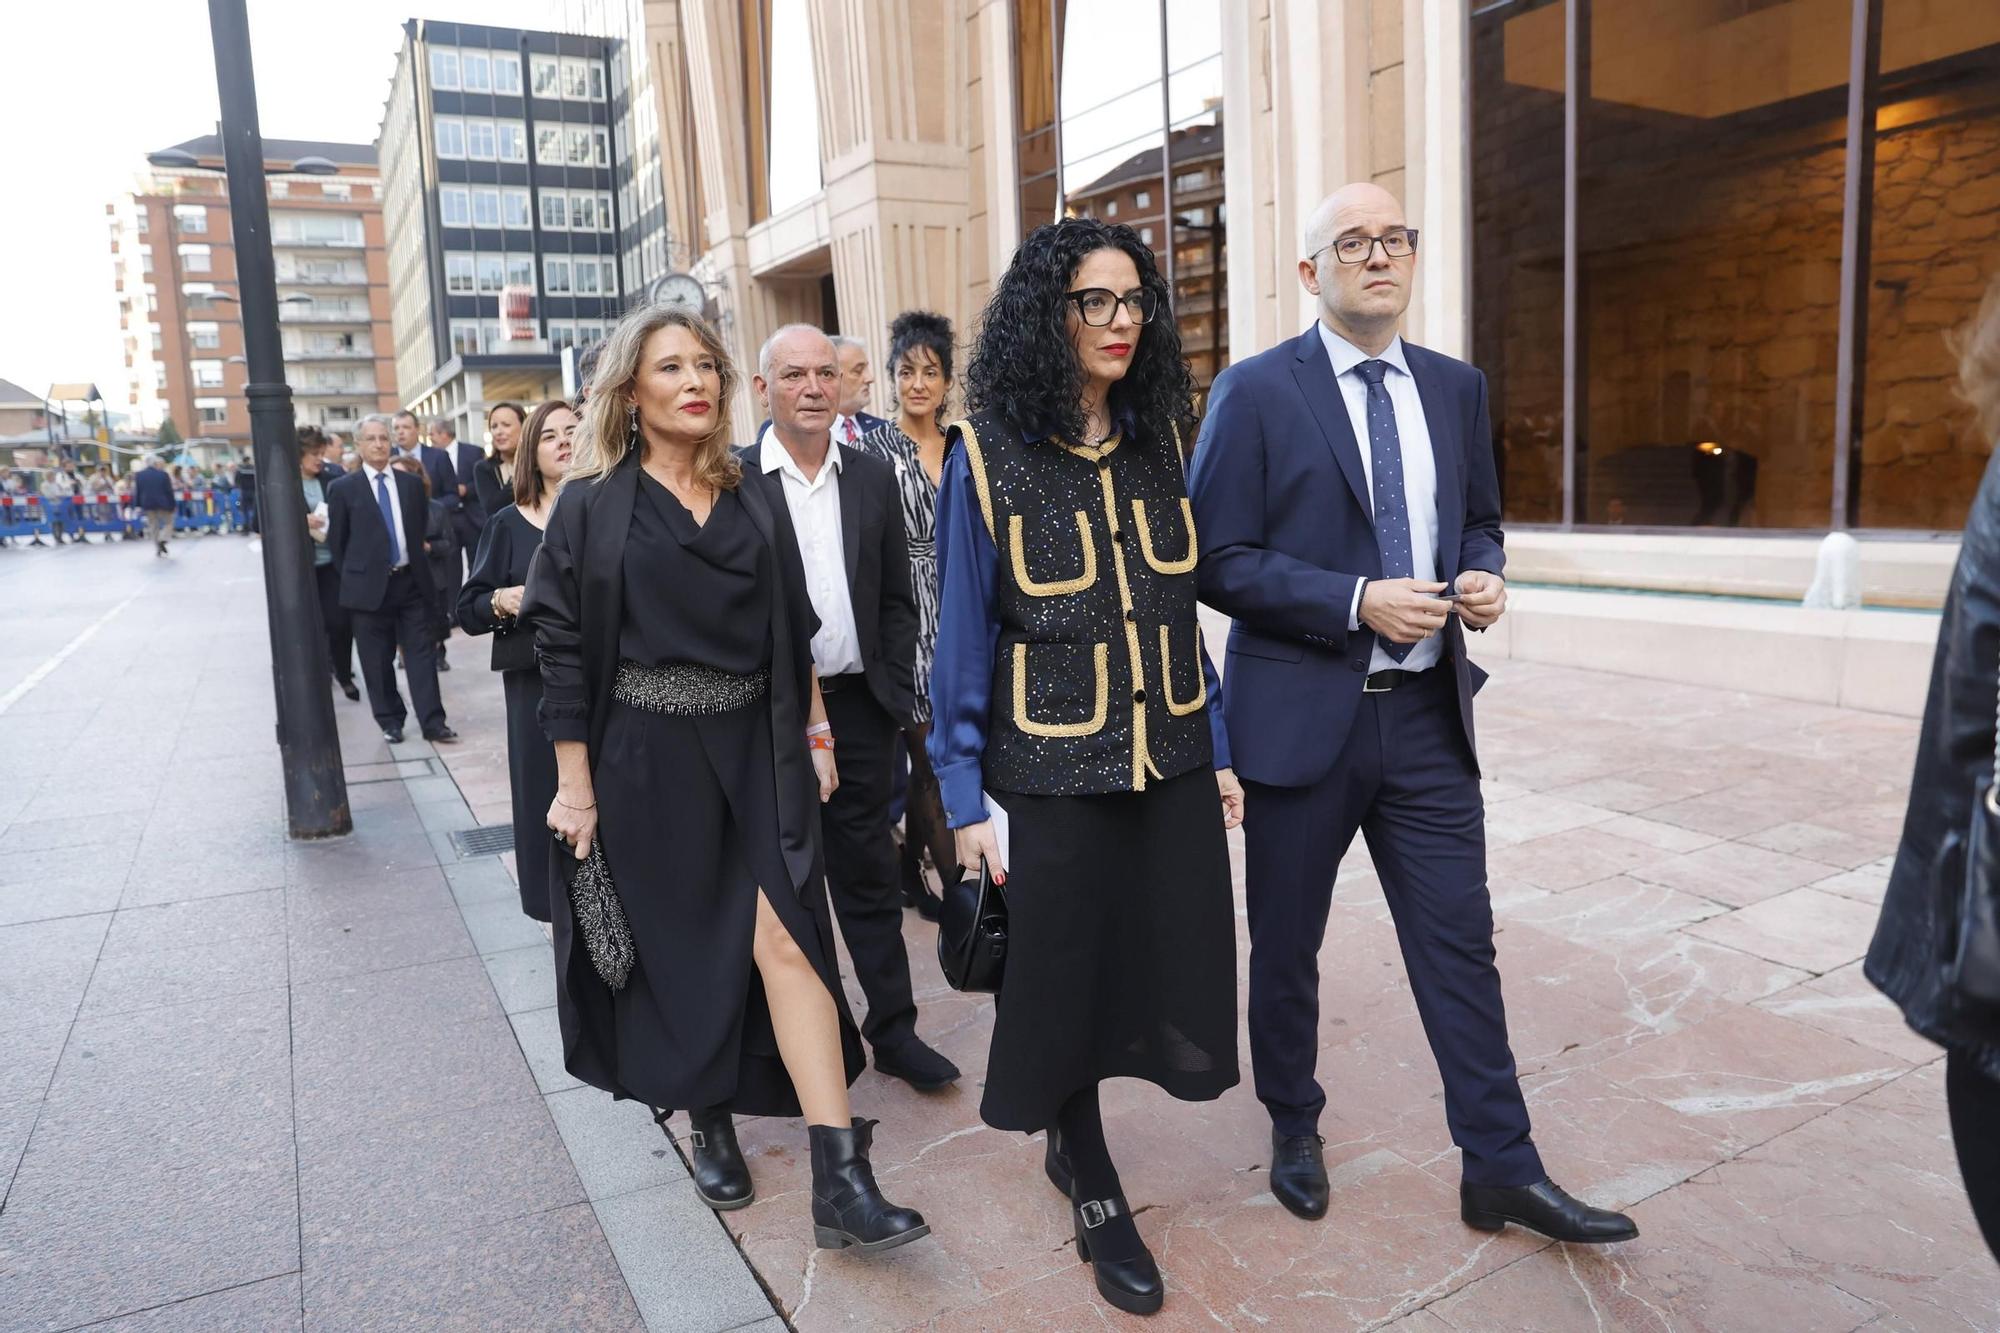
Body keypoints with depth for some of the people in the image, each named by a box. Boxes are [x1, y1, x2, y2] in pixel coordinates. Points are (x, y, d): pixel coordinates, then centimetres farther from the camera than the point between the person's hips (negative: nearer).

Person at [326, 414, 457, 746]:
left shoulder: (412, 484, 9)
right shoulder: (343, 489, 1)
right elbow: (336, 541, 5)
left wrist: (419, 568, 9)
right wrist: (354, 579, 5)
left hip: (411, 581, 2)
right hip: (370, 586, -2)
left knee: (421, 653, -1)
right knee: (378, 661, 5)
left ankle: (432, 722, 1)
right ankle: (390, 722, 16)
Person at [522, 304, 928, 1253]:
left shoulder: (755, 501, 7)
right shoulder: (593, 505, -2)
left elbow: (794, 632, 11)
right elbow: (563, 651, -5)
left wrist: (816, 735, 8)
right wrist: (575, 786, -7)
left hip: (757, 752, 2)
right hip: (648, 759, -1)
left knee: (786, 939, -7)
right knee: (677, 949, 10)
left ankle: (840, 1180, -5)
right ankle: (708, 1126, 34)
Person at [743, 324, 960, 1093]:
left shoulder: (872, 479, 7)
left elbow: (897, 602, 9)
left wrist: (898, 698, 3)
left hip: (858, 705, 3)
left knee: (868, 872, 10)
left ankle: (894, 1029, 21)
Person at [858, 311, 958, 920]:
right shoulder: (875, 447, -4)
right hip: (907, 616, -5)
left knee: (930, 759, 11)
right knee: (932, 753, -4)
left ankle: (911, 874, 27)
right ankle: (955, 884, 4)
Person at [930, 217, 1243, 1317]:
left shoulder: (1155, 445, 6)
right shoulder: (987, 455, -7)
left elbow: (1183, 610, 9)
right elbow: (962, 635, -7)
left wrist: (1220, 749, 8)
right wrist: (965, 796, -8)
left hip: (1169, 766, 5)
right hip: (1053, 774, -4)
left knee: (1164, 967, 11)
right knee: (1067, 973, 9)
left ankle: (1071, 1138, 40)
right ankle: (1095, 1194, 33)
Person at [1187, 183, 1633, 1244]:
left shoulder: (1456, 389, 9)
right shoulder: (1256, 392, -7)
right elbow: (1218, 560, -10)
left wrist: (1484, 574, -4)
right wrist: (1357, 602, -19)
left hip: (1427, 716, 4)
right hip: (1303, 714, -3)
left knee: (1460, 943, 8)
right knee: (1286, 946, 13)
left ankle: (1502, 1170, 23)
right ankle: (1294, 1130, 36)